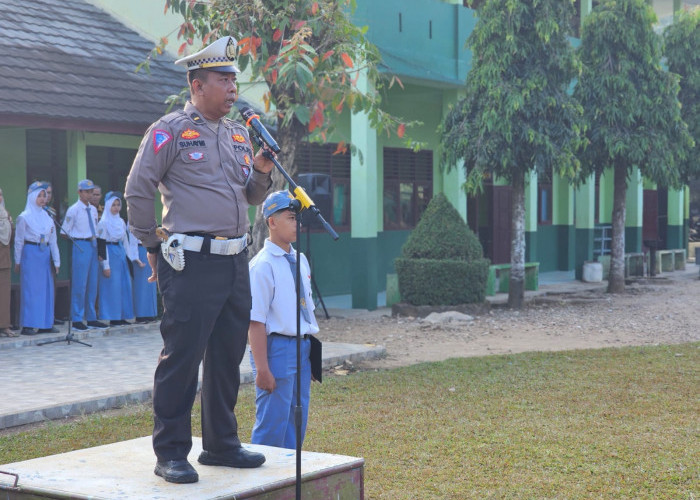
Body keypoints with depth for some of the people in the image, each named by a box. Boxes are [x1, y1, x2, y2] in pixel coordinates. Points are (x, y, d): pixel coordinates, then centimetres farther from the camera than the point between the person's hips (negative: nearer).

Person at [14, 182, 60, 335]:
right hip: (30, 254, -5)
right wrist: (17, 262, -1)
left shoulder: (47, 217, 12)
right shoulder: (24, 217, -2)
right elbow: (19, 241, -1)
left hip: (45, 255, 5)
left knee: (47, 288, 5)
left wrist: (56, 261, 10)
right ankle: (28, 325, -3)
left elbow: (52, 241, 13)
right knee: (30, 289, -5)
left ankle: (45, 324, 11)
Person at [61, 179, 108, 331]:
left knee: (92, 283, 10)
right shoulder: (73, 210, -6)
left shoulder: (93, 210, 14)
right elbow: (65, 232, -4)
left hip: (93, 246, 7)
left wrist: (96, 241, 11)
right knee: (79, 284, -6)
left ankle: (91, 318, 17)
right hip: (81, 246, -7)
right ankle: (77, 320, 0)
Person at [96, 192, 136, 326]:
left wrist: (133, 257, 14)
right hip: (110, 254, -7)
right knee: (112, 285, -7)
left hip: (121, 254, 7)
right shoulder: (103, 222, -6)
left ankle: (121, 316, 10)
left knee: (124, 285, 4)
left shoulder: (121, 222, 13)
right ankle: (113, 318, -2)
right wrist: (106, 265, -14)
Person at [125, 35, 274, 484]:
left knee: (228, 357, 12)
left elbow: (251, 198, 24)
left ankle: (221, 444, 23)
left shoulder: (239, 134, 17)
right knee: (181, 358, -5)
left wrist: (261, 173, 3)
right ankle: (171, 454, 2)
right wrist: (153, 247, -2)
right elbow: (138, 190, -4)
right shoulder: (171, 130, -5)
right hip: (193, 263, -7)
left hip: (236, 261, 7)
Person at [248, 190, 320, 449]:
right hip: (277, 347, -8)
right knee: (272, 427, -3)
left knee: (297, 422, 13)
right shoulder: (263, 264, -13)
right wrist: (262, 368, -19)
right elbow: (255, 321, -17)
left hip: (302, 347, 8)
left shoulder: (300, 260, 12)